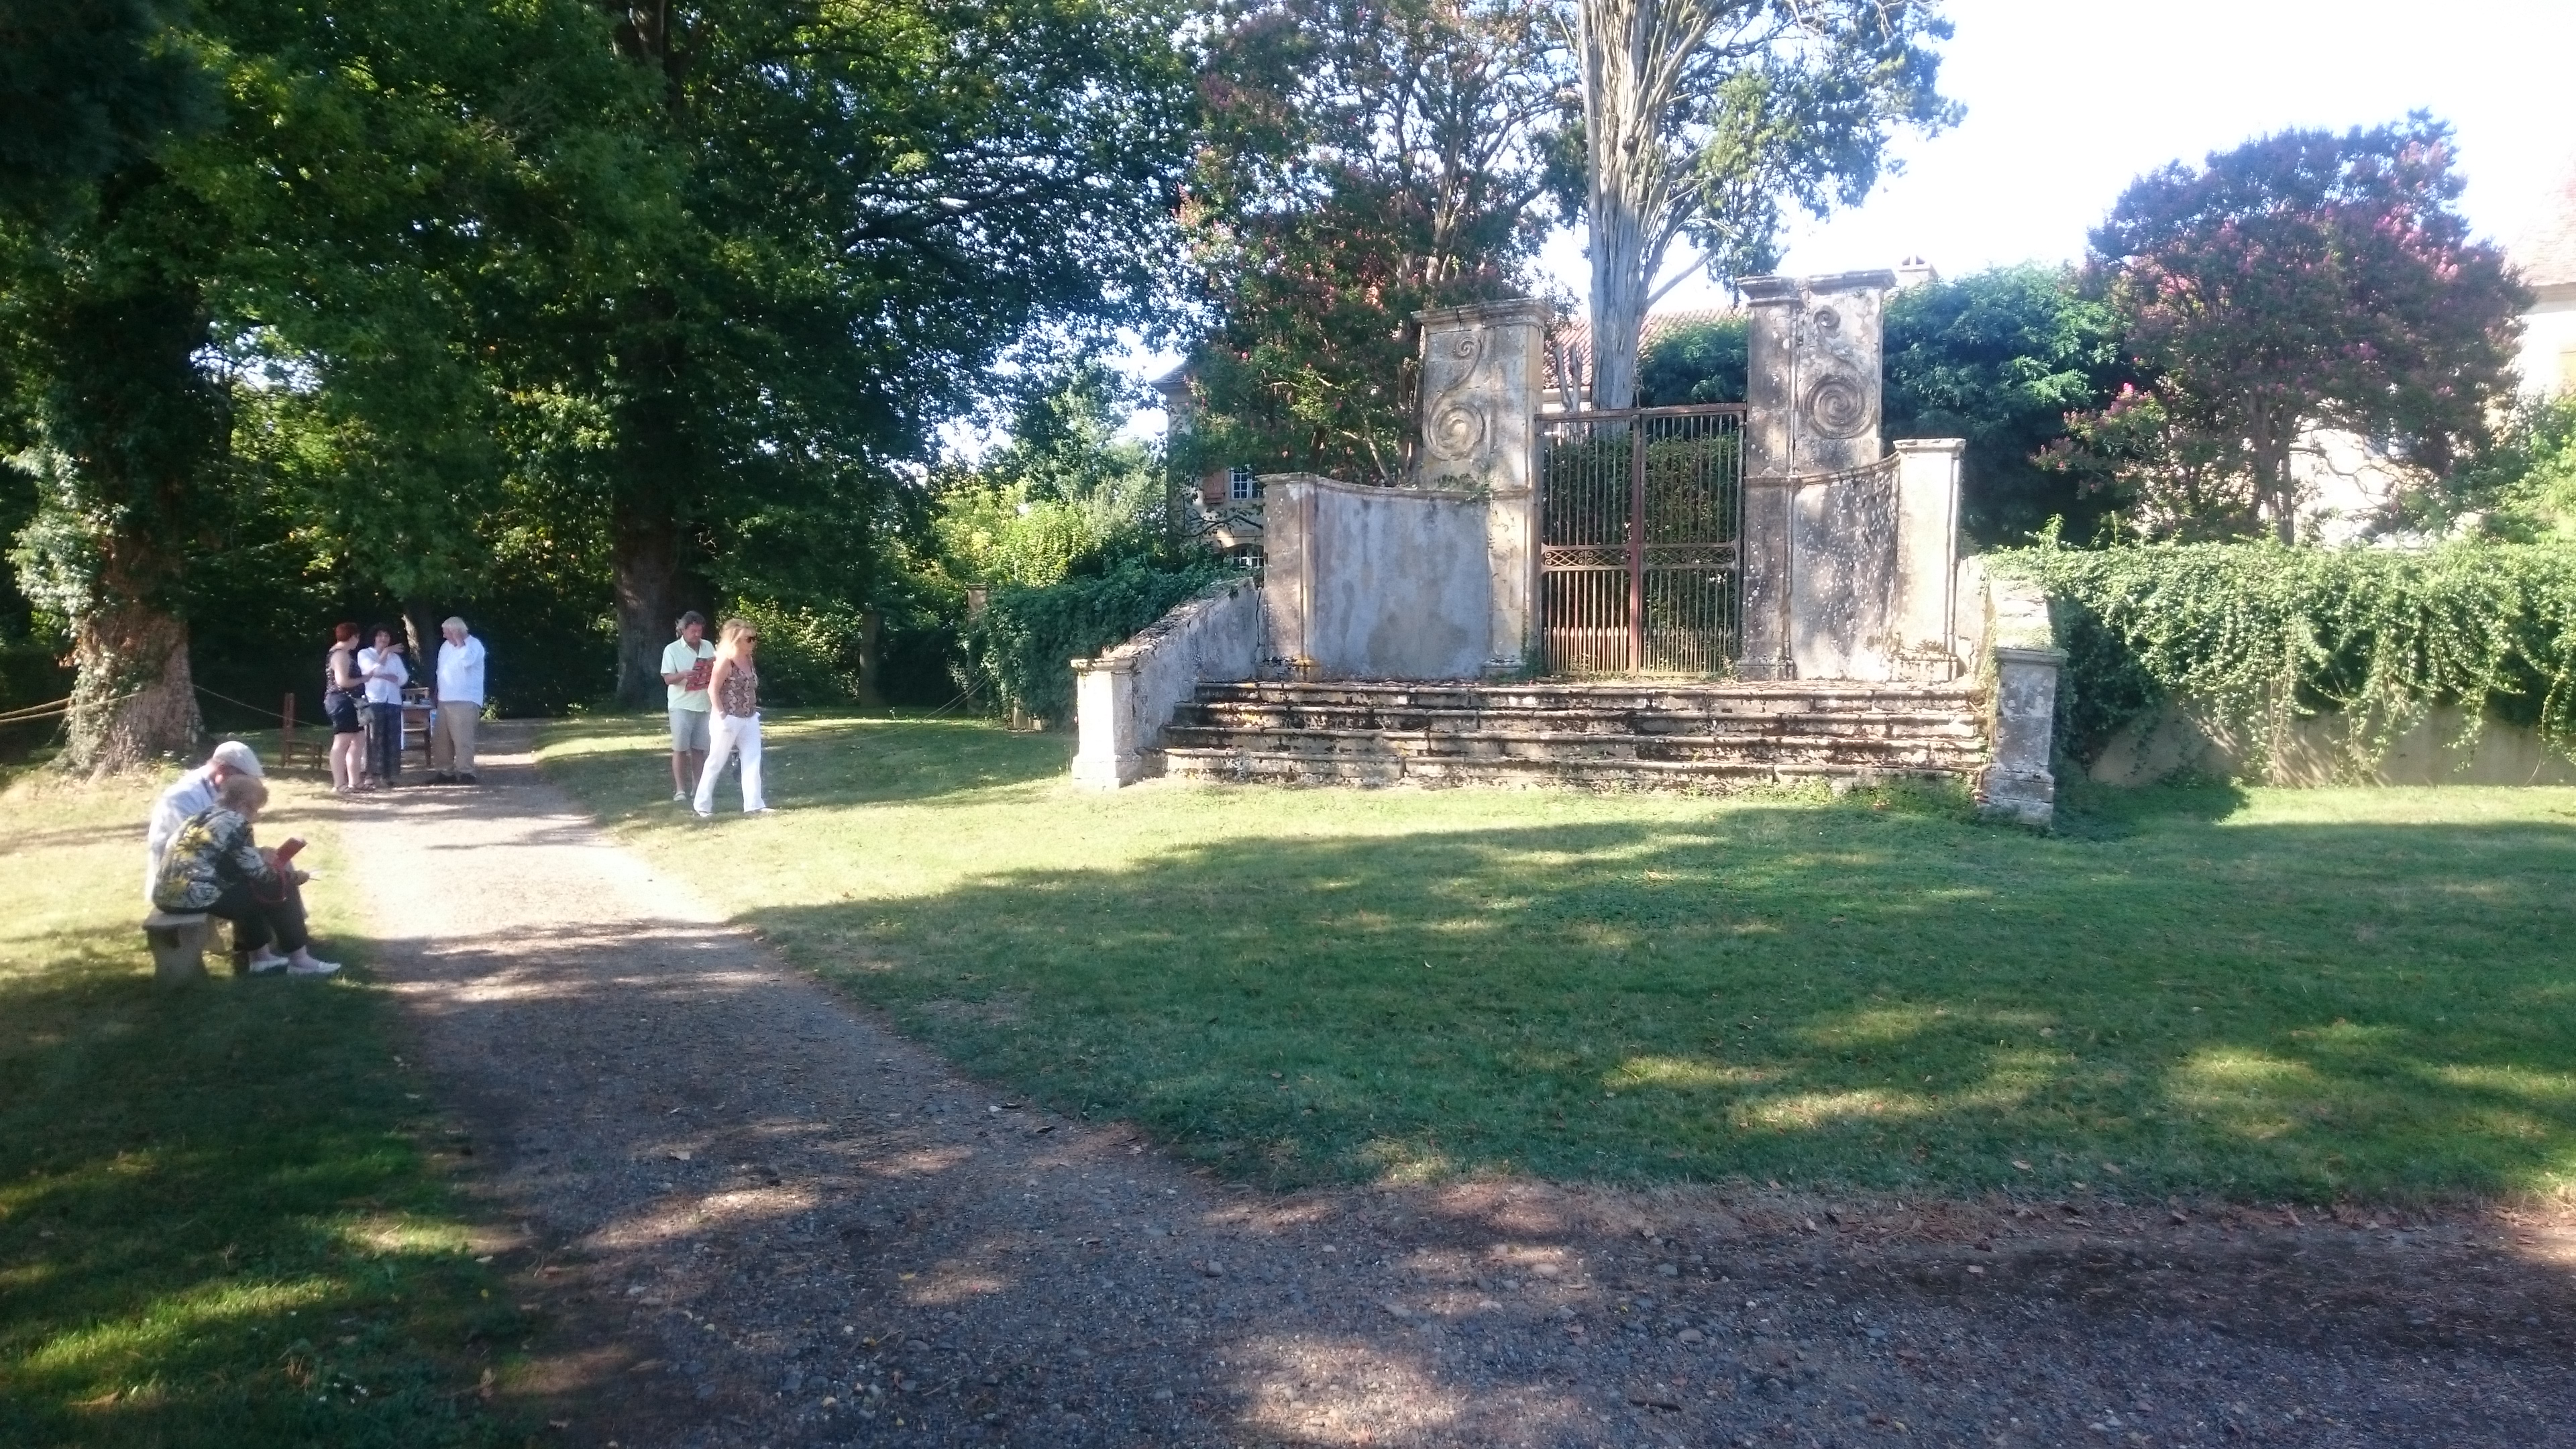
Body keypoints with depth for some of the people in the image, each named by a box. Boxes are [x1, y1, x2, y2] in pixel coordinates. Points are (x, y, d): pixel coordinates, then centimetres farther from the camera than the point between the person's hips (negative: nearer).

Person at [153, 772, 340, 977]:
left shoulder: (206, 815, 16)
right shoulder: (234, 822, -10)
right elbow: (258, 873, -7)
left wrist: (260, 854, 15)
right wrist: (292, 877, 8)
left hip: (169, 893, 9)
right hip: (194, 896, -9)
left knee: (249, 888, 28)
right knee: (276, 889, 4)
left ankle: (260, 956, 28)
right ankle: (299, 960, 10)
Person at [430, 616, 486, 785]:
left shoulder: (474, 645, -6)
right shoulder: (445, 646, 17)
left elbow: (467, 661, -26)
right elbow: (441, 672, 24)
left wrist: (459, 641, -17)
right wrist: (437, 695, 19)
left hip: (465, 701, -8)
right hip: (445, 701, 8)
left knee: (462, 739, -13)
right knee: (441, 740, 8)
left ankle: (466, 772, -11)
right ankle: (445, 772, 15)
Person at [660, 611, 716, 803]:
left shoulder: (709, 647, 9)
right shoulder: (672, 649, -3)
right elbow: (667, 678, -7)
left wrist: (714, 672, -9)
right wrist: (683, 675, -27)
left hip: (704, 706, 4)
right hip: (682, 706, -4)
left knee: (699, 748, 7)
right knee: (680, 748, -3)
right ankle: (680, 790, -1)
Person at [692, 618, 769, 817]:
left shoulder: (749, 661, 8)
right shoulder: (726, 661, -14)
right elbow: (712, 690, -16)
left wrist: (753, 710, 13)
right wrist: (722, 715, -18)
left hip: (749, 720, 8)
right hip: (729, 720, -7)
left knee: (753, 761, 2)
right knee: (716, 763, 3)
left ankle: (754, 804, 4)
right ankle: (703, 806, 13)